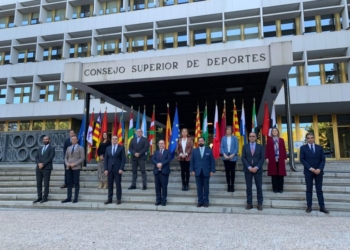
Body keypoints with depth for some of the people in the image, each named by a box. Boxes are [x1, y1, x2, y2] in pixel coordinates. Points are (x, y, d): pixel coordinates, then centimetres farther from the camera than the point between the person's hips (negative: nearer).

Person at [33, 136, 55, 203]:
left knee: (46, 183, -2)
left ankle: (45, 197, 4)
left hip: (47, 168, -5)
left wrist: (43, 164, -16)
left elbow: (50, 158, -10)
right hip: (39, 168, 6)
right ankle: (39, 197, 13)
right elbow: (36, 158, 11)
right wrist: (39, 163, -9)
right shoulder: (40, 149, 19)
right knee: (38, 183, 6)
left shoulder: (51, 148, 2)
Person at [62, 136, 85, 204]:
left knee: (76, 183, 0)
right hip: (69, 168, 5)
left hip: (76, 168, -4)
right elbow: (66, 158, 16)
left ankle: (76, 198, 6)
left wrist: (75, 164, -15)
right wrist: (67, 163, -4)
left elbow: (82, 158, -7)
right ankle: (69, 198, 10)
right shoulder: (68, 148, 15)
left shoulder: (80, 148, 1)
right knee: (69, 183, 5)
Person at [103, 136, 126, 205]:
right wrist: (106, 169, 0)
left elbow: (123, 159, -4)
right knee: (110, 184, 7)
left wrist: (121, 169, -12)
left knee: (118, 184, 2)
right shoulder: (108, 148, 10)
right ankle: (109, 199, 15)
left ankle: (119, 199, 10)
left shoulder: (121, 148, 0)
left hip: (118, 169, -3)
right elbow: (106, 159, 9)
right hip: (109, 169, 3)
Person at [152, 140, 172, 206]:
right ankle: (158, 200, 13)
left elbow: (169, 159, -8)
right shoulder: (156, 152, 18)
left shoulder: (167, 152, 9)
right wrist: (157, 164, -16)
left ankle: (163, 200, 5)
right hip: (157, 171, 3)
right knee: (157, 186, 5)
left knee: (164, 186, -2)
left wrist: (161, 164, -19)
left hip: (164, 171, -3)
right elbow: (153, 159, 3)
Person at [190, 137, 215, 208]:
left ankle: (206, 202, 12)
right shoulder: (194, 151, 9)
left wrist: (212, 171, -5)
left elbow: (212, 161, 3)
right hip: (197, 172, 1)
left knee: (206, 187, 4)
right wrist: (192, 170, -2)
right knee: (199, 188, 5)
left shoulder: (209, 150, 6)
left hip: (206, 172, -1)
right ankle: (200, 201, 12)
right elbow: (192, 161, 7)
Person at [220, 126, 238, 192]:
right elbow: (221, 147, 2)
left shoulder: (235, 138, 0)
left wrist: (233, 155, -13)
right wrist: (224, 154, -12)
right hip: (225, 157, 1)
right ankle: (228, 185, 14)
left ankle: (232, 185, 14)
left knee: (232, 171, 5)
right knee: (227, 171, 5)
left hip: (233, 157, -1)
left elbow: (236, 147, -2)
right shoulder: (223, 138, 4)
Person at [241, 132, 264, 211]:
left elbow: (262, 158, -1)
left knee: (259, 187, 2)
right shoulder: (245, 146, 7)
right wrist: (249, 167, -13)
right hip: (247, 169, 0)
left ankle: (260, 204, 11)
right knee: (248, 187, 3)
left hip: (257, 169, 0)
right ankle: (249, 203, 10)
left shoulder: (260, 147, 7)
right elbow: (243, 158, -1)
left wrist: (256, 167, -13)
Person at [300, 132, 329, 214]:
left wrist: (319, 169, -13)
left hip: (318, 171, 2)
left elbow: (323, 159, 2)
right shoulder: (303, 148, 2)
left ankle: (322, 207, 12)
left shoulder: (319, 148, 8)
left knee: (319, 190, 7)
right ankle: (309, 206, 10)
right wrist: (310, 168, -16)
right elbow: (302, 159, -5)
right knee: (309, 190, 5)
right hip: (308, 171, -1)